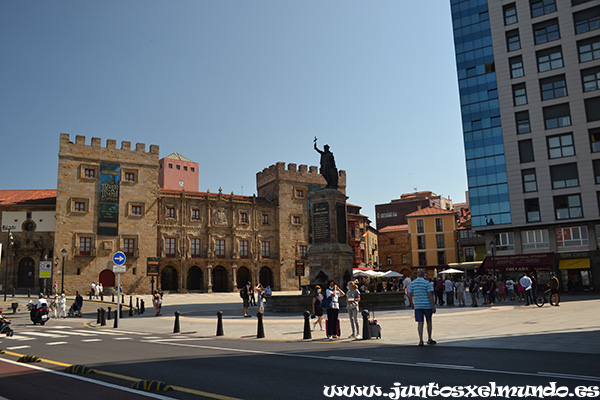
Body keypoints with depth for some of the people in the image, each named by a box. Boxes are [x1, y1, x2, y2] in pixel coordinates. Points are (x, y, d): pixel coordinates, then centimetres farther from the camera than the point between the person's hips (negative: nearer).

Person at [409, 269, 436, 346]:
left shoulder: (412, 283, 3)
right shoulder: (427, 283, -7)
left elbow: (410, 295, 8)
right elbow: (430, 295, -13)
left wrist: (413, 303, 23)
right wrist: (433, 305, -10)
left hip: (417, 306, 2)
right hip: (427, 305, -2)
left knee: (420, 323, 2)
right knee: (429, 322, 14)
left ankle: (421, 340, -7)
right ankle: (429, 339, 22)